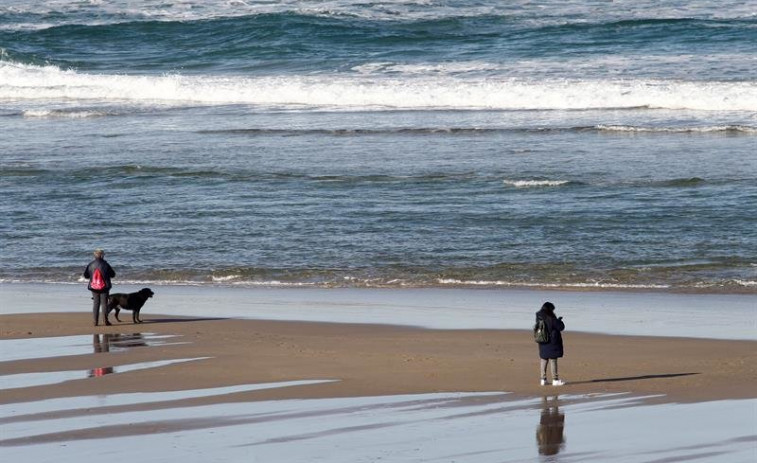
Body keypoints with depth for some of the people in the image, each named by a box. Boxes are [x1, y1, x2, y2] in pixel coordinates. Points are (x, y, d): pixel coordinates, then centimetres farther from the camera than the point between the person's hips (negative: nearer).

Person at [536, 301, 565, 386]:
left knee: (543, 360, 13)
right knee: (553, 360, 1)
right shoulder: (551, 319, -19)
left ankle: (543, 379, 15)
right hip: (552, 343, -6)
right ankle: (555, 380, 4)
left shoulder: (539, 319, 0)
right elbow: (561, 327, -13)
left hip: (543, 343, 6)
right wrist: (559, 321, 9)